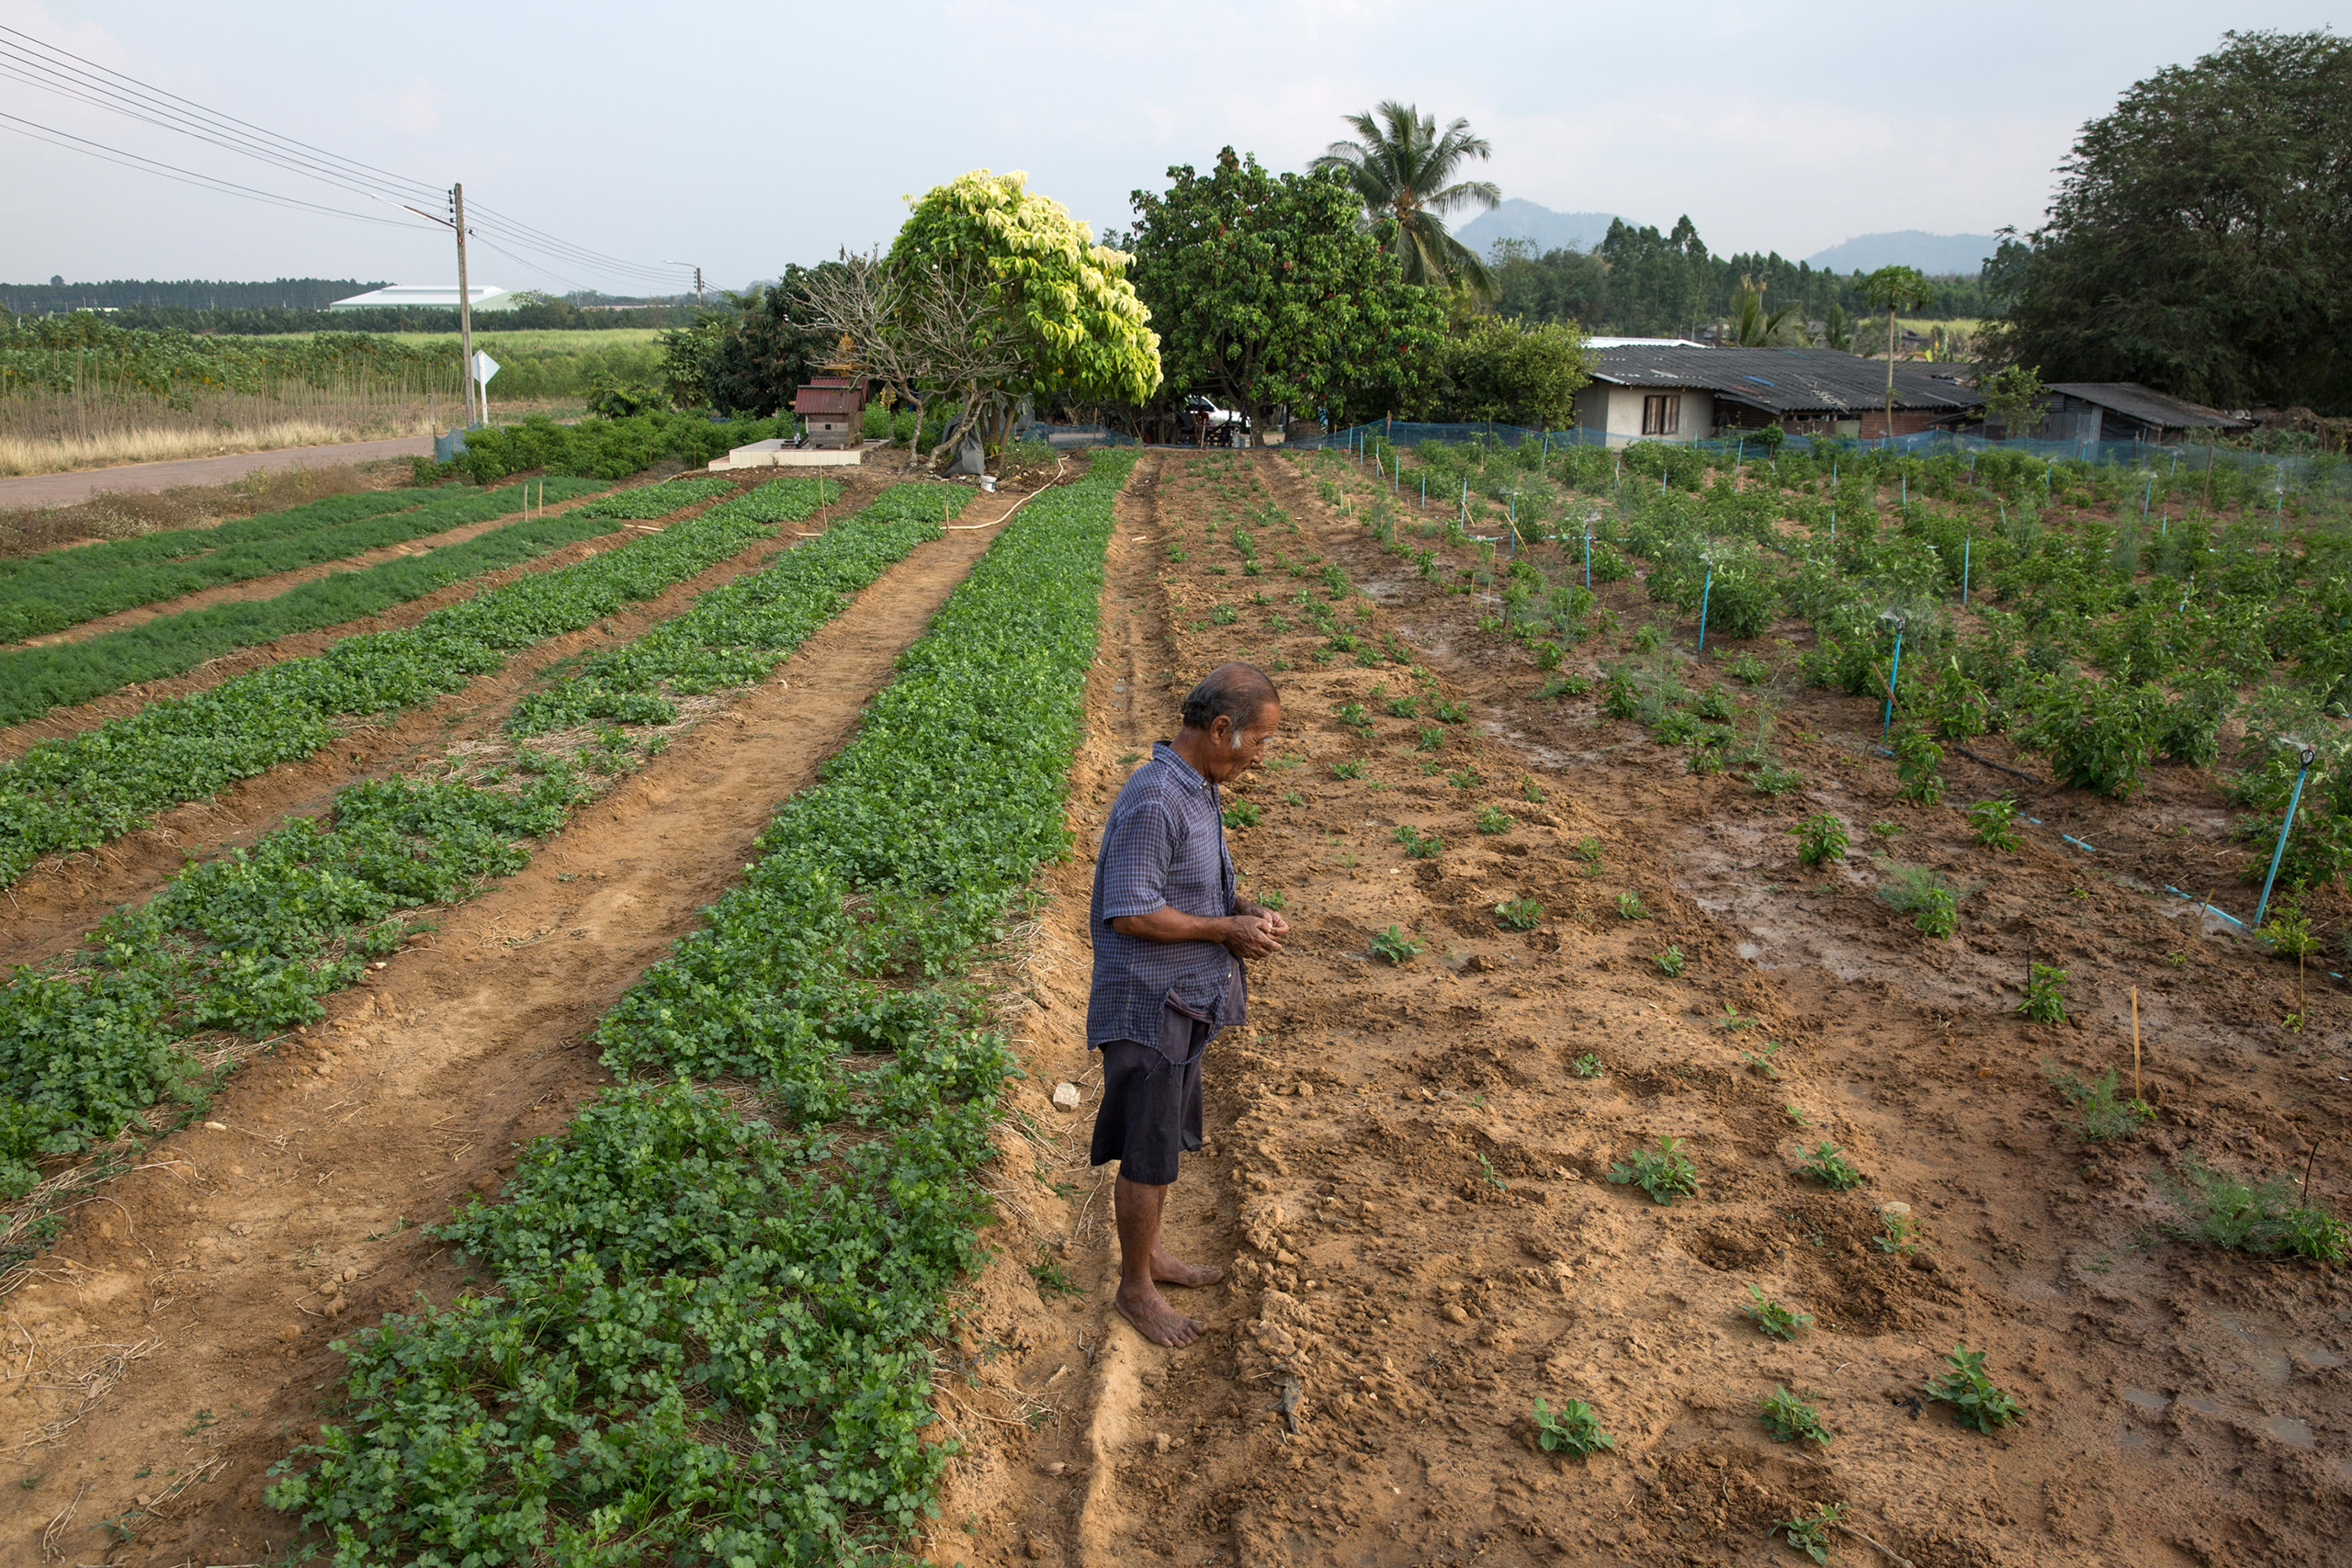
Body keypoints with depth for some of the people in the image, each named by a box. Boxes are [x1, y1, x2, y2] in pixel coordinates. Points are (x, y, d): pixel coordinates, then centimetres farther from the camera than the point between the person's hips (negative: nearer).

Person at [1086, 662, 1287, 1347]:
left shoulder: (1197, 791, 6)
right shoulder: (1153, 802, -25)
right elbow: (1131, 913, -26)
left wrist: (1248, 910, 1)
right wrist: (1227, 930, -19)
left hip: (1182, 1004, 9)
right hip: (1147, 1011, -9)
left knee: (1166, 1142, 23)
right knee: (1147, 1156, 6)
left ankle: (1150, 1253, 41)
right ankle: (1136, 1288, 24)